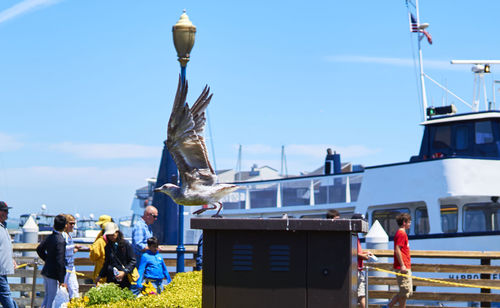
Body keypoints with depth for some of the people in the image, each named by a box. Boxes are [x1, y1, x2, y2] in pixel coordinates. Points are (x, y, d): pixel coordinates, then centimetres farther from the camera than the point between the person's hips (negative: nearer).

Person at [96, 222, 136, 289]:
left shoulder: (126, 244, -1)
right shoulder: (107, 247, 13)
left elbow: (133, 261, -2)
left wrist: (124, 272, -14)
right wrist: (100, 276, 9)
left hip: (124, 279, -3)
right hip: (111, 280, 3)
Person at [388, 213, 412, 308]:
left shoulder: (401, 233, 18)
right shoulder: (401, 233, -12)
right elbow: (397, 250, -20)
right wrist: (402, 266, -21)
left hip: (405, 267, 10)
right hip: (403, 268, -10)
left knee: (408, 291, 13)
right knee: (405, 291, -5)